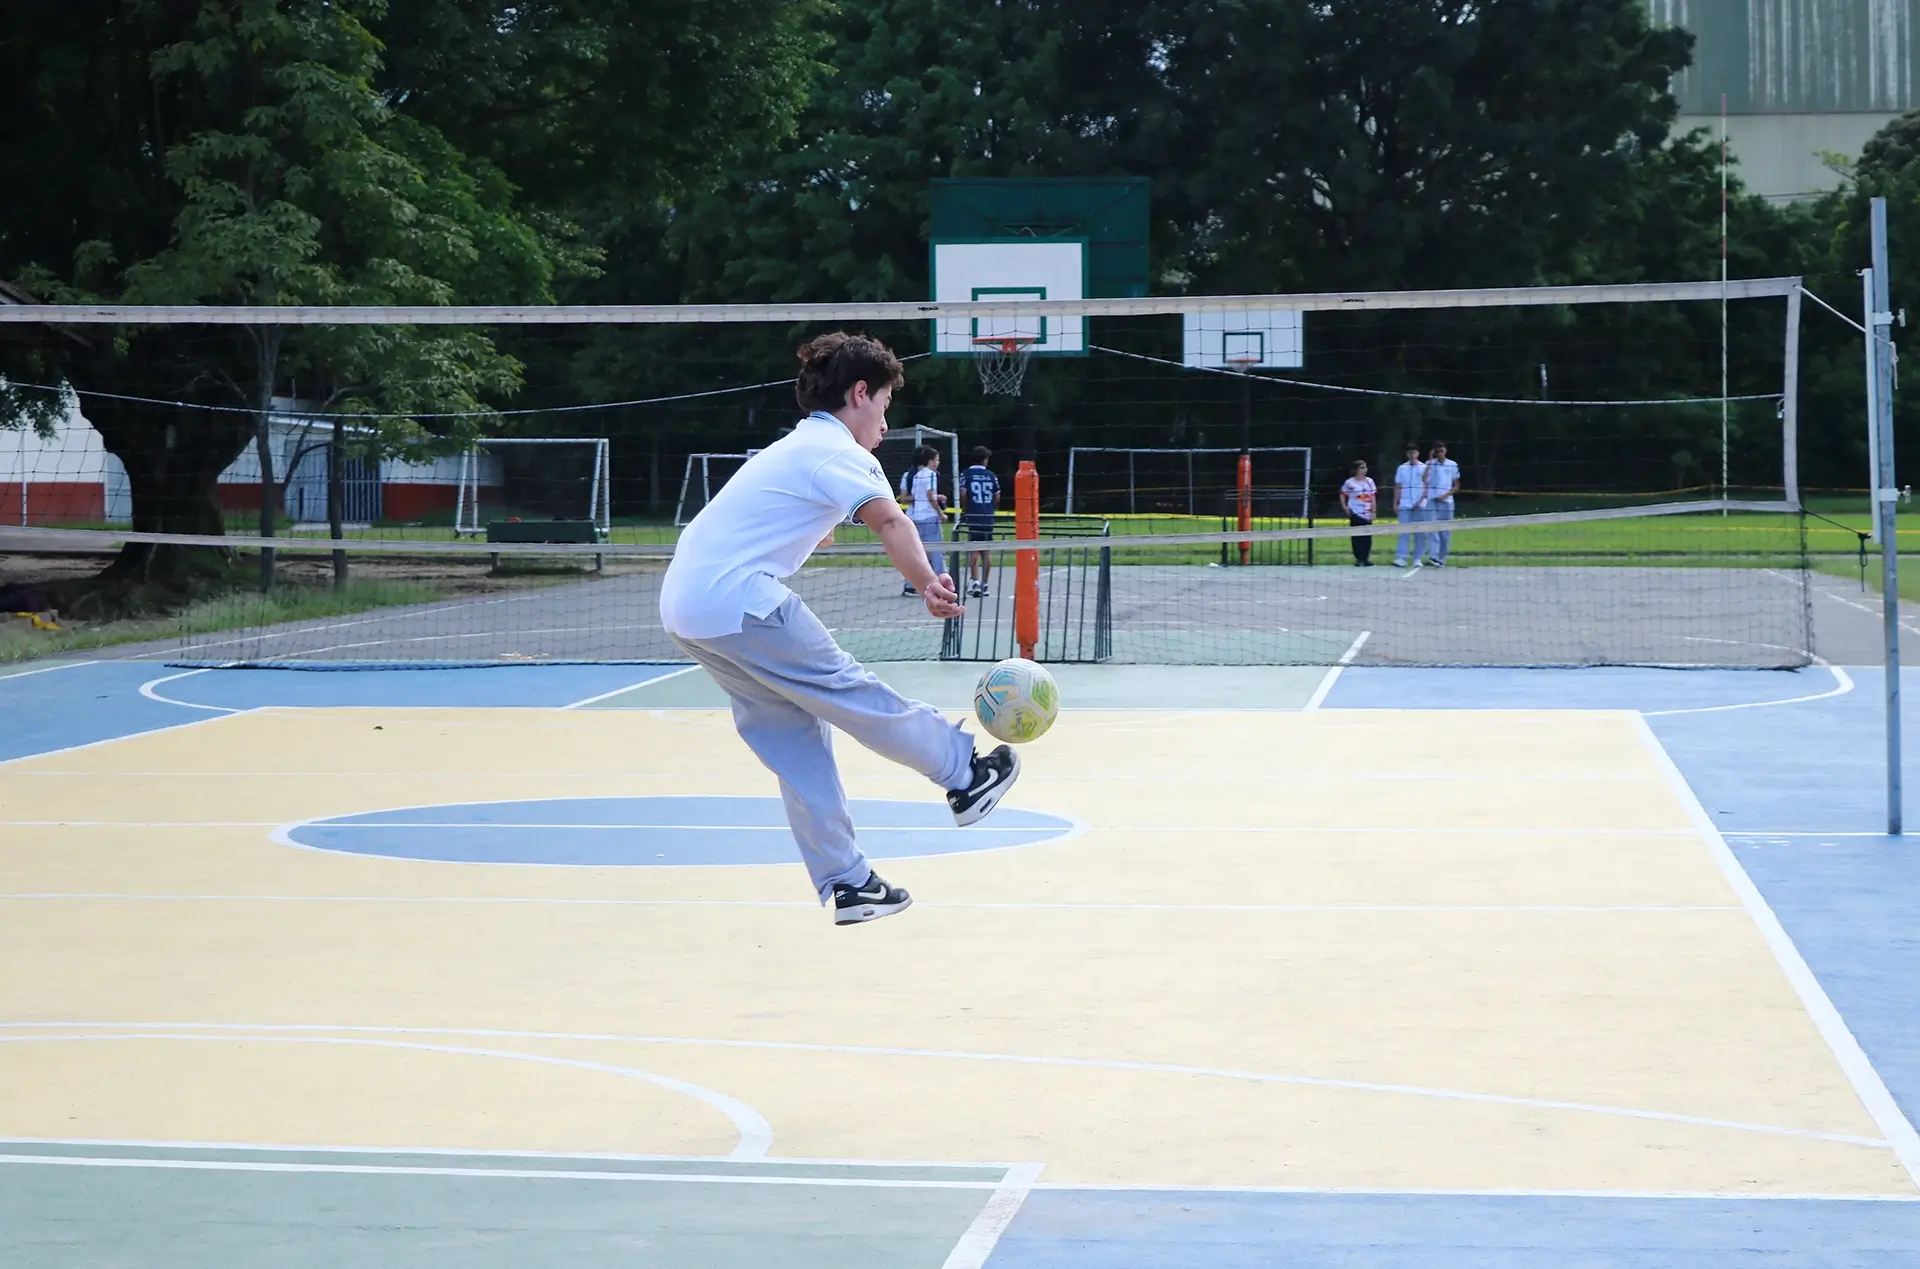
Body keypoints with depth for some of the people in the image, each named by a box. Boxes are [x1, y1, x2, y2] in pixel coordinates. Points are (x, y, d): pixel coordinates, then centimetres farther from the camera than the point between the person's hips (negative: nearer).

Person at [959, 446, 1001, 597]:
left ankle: (975, 581, -15)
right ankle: (984, 584, 12)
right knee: (987, 551, 9)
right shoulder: (991, 476, 5)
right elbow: (997, 498, 5)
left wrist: (965, 511, 3)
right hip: (988, 517, 2)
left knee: (974, 550, -1)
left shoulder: (966, 475, -1)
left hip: (973, 516, -2)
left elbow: (963, 494, -11)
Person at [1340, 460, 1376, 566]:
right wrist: (1345, 507, -3)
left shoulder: (1369, 481, 7)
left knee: (1367, 537, 0)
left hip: (1367, 514, 3)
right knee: (1357, 537, -2)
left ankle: (1366, 558, 6)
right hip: (1355, 513, -3)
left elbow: (1373, 497, 8)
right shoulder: (1350, 482, -1)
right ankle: (1358, 559, 3)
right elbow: (1343, 495, 8)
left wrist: (1373, 512, 2)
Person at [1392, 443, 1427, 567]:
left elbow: (1427, 486, 1)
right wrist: (1395, 503, 5)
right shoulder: (1401, 468, 10)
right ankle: (1401, 558, -9)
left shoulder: (1424, 468, 4)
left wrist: (1420, 501, -10)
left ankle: (1418, 559, 5)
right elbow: (1398, 487, 12)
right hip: (1405, 505, 1)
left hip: (1420, 506, -1)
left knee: (1420, 534, 1)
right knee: (1404, 532, -4)